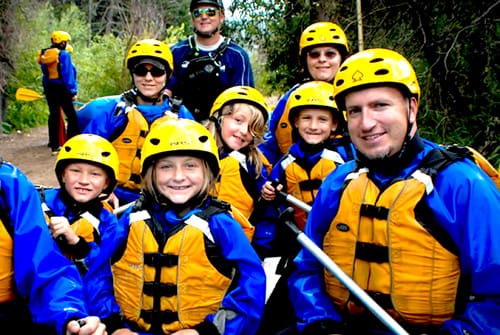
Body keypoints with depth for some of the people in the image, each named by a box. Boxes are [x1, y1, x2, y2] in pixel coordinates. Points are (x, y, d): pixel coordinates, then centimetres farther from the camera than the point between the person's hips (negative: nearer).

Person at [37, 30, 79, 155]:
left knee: (54, 115, 12)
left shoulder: (44, 54, 10)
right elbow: (68, 74, -14)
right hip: (61, 88, -7)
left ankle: (54, 146, 14)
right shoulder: (64, 54, -12)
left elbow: (45, 72, 13)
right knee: (72, 116, -1)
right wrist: (72, 91, -11)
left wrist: (47, 90, 16)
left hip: (49, 88, 7)